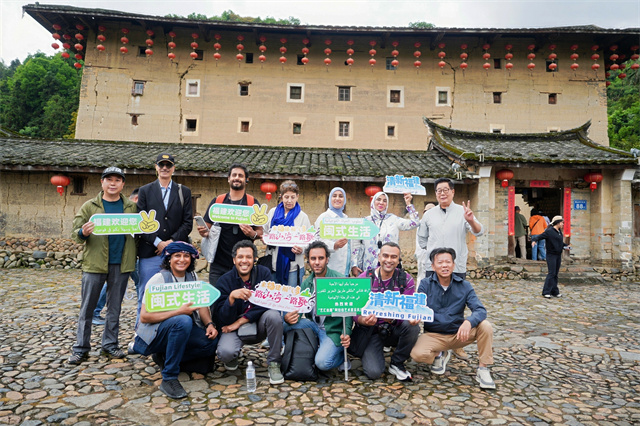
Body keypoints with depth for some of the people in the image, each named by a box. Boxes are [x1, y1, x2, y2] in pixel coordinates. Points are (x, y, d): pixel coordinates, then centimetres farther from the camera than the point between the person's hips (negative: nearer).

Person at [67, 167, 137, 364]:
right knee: (87, 308, 5)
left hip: (121, 264, 2)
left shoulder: (131, 207, 9)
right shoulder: (89, 206, 5)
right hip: (94, 263, -1)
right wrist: (83, 233, -20)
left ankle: (110, 345, 23)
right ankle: (81, 348, 17)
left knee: (115, 308, 11)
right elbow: (75, 231, 0)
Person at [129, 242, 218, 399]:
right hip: (153, 332, -6)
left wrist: (209, 324, -15)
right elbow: (144, 316, -21)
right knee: (184, 321, -36)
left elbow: (202, 304, 5)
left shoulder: (192, 277, 3)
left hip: (182, 328, 7)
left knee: (212, 341, -15)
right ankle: (169, 379, -25)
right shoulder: (159, 279, -16)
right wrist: (179, 311, -30)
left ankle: (164, 356, 6)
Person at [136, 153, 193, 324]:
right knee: (145, 297, 4)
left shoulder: (184, 192, 11)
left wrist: (171, 241, -9)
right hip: (150, 252, 0)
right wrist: (158, 242, -10)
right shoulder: (145, 191, 10)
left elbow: (188, 223, 4)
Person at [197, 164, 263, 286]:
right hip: (218, 262, 1)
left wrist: (253, 234, -18)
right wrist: (205, 232, -11)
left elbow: (260, 231, 4)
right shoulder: (217, 201, 9)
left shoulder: (253, 203, 5)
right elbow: (208, 228, 11)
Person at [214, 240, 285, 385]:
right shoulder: (225, 281, -9)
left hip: (259, 325, 1)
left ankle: (274, 363, -11)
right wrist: (232, 297, -35)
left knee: (274, 315, -30)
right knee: (225, 352, -30)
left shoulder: (264, 273, -7)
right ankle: (233, 356, 11)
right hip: (235, 329, -1)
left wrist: (240, 321, -18)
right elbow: (222, 319, -15)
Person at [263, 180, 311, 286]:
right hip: (273, 263, 2)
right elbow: (264, 234, 16)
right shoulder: (272, 212, 9)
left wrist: (302, 249, -19)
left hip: (293, 266, -2)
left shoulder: (303, 216, 2)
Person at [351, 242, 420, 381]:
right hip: (371, 331, -2)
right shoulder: (365, 278, -8)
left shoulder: (406, 279, -4)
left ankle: (396, 364, -5)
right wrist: (363, 320, -35)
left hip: (395, 330, 2)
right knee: (374, 372, -21)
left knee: (412, 327, -31)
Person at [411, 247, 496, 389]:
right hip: (433, 335, -1)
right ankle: (440, 355, 8)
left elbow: (480, 310, -15)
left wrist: (468, 322, -37)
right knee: (417, 354, -29)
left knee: (485, 326, -24)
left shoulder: (464, 286, -3)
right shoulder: (425, 284, -5)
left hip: (458, 334, 1)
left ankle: (482, 369, -5)